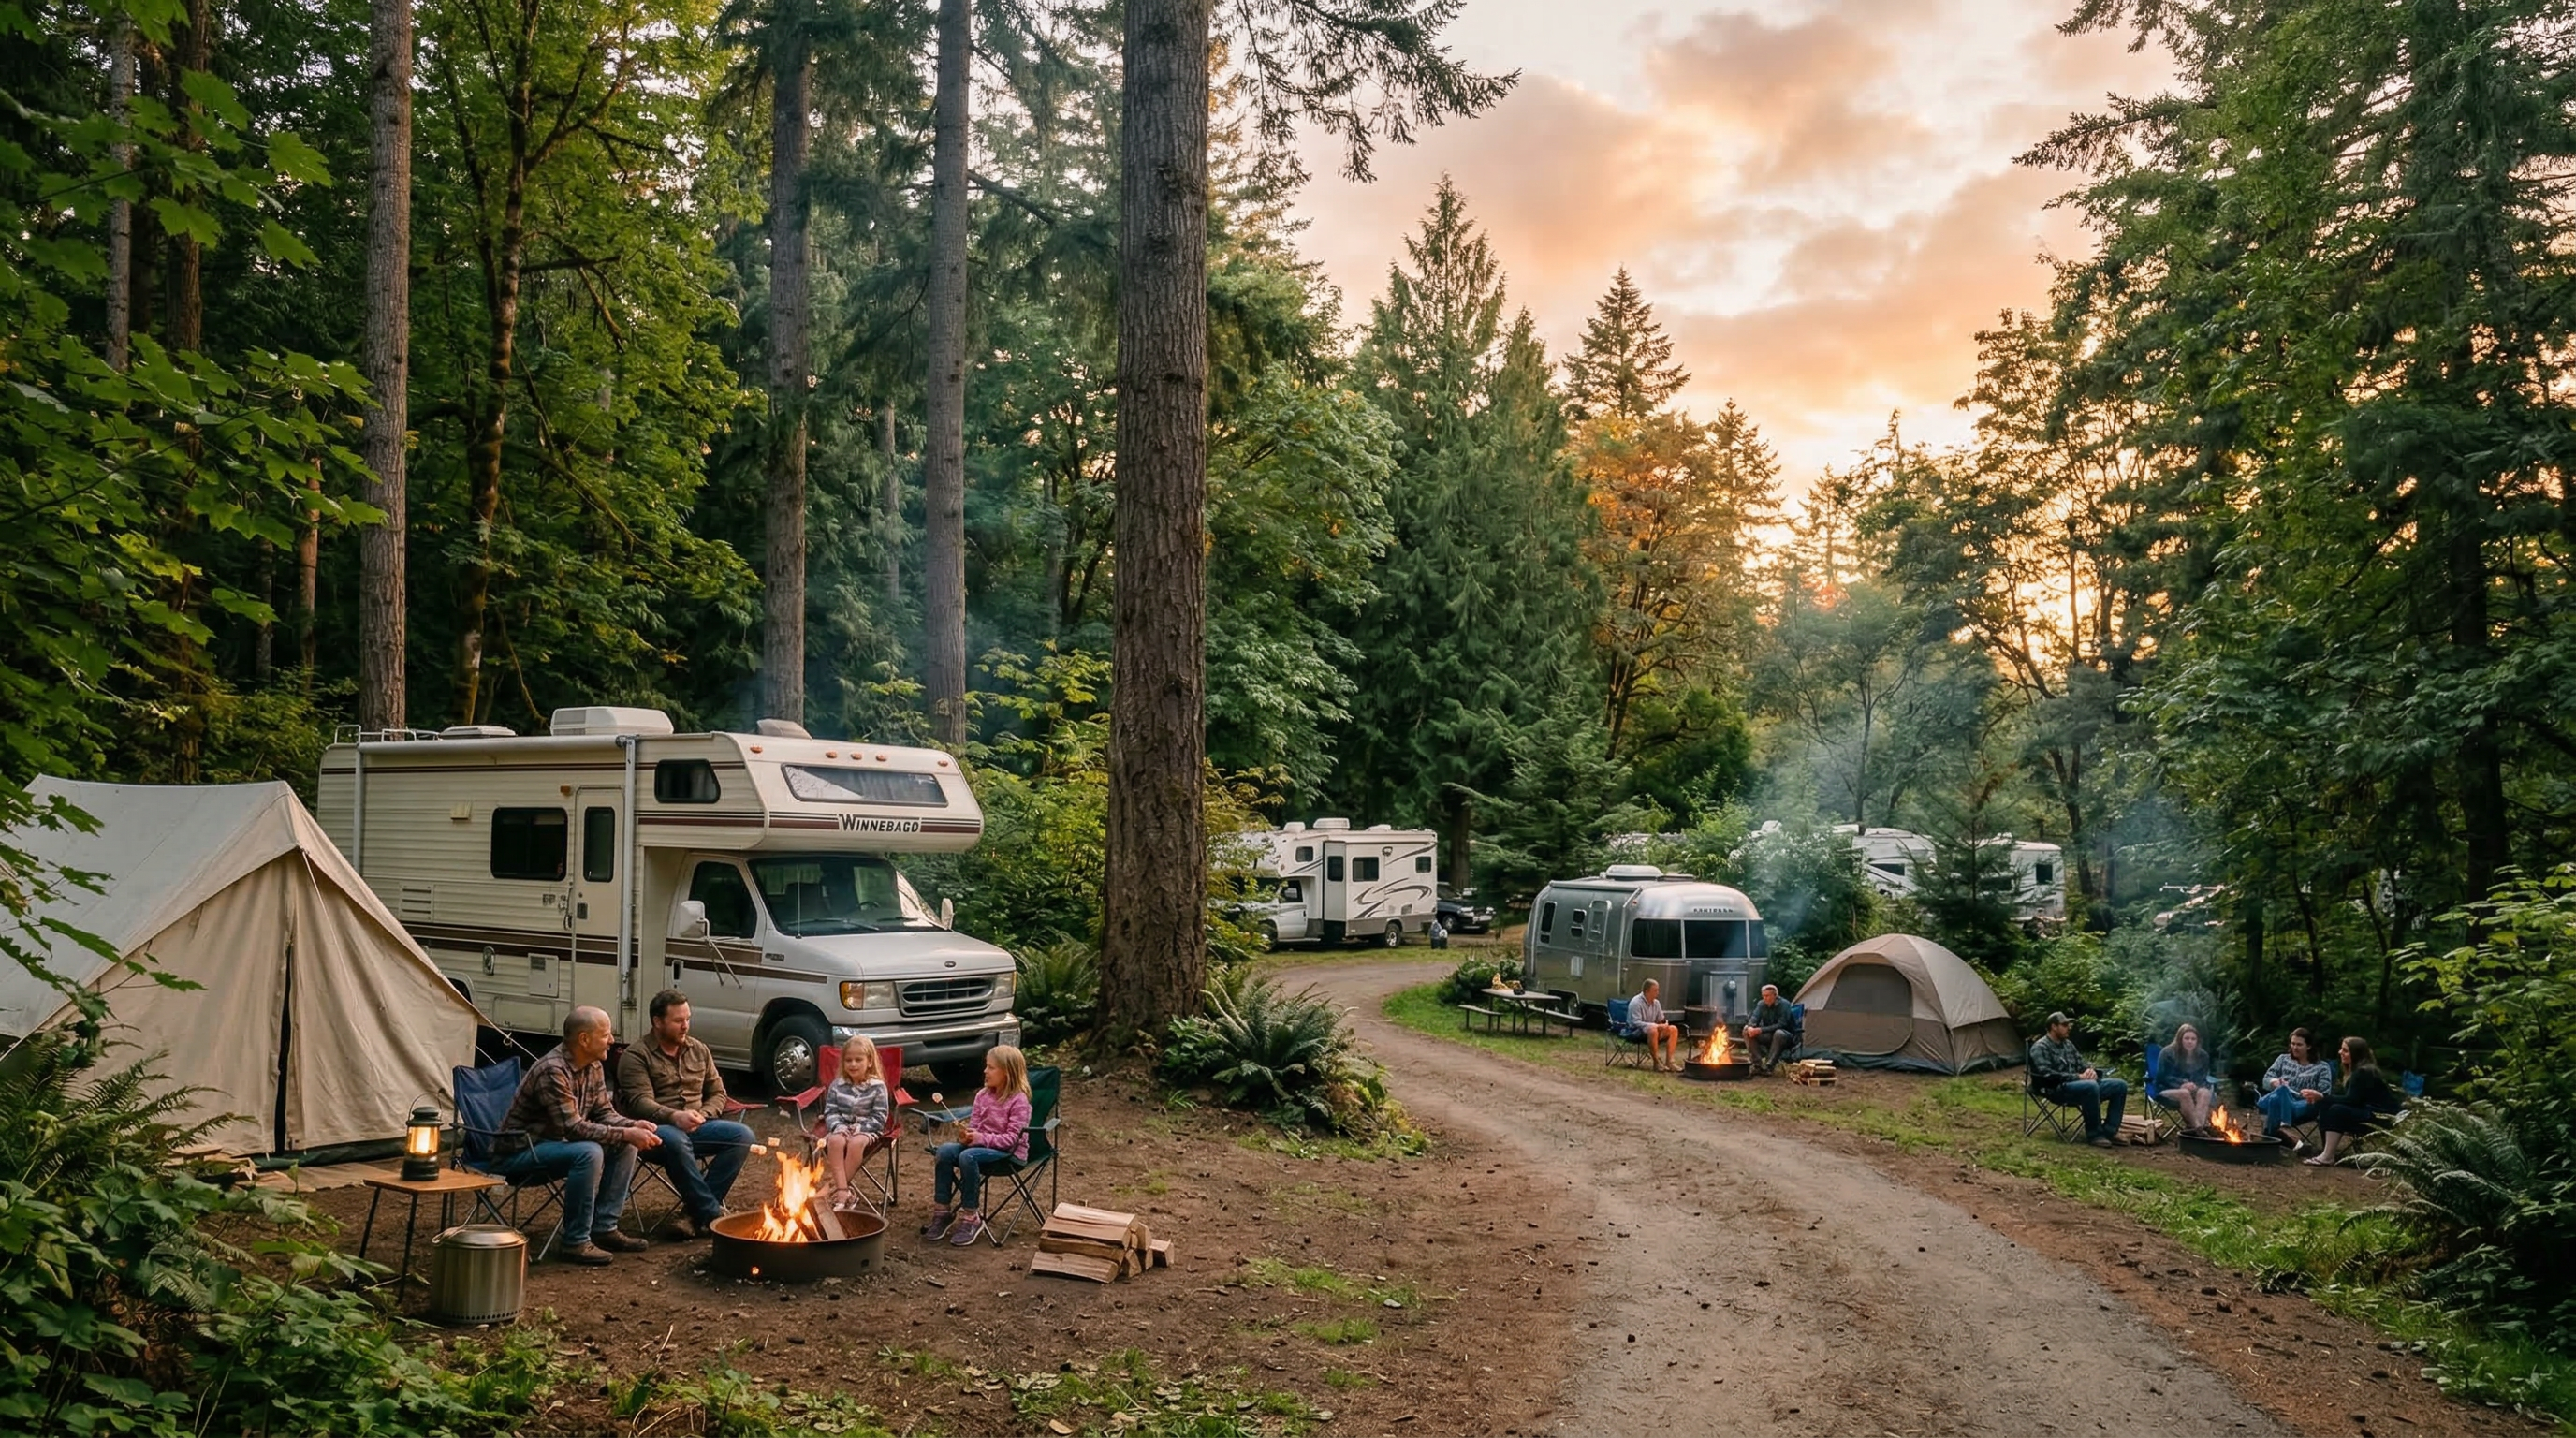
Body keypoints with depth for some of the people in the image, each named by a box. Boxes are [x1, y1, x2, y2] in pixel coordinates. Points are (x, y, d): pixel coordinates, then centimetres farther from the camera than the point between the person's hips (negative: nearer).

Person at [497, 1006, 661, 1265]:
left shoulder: (594, 1067, 1)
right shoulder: (552, 1070, -27)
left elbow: (604, 1113, 6)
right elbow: (572, 1127, -31)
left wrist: (633, 1126, -15)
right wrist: (625, 1134, -30)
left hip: (554, 1142, 9)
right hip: (519, 1151, -9)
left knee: (626, 1147, -3)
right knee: (589, 1152, -32)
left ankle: (603, 1228, 3)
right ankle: (575, 1242, -22)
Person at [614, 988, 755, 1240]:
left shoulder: (700, 1051, 15)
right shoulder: (636, 1056, -2)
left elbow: (717, 1093, 17)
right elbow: (640, 1102, -13)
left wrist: (702, 1115, -5)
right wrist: (674, 1117, -31)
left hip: (696, 1127, 5)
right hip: (657, 1128, -5)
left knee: (743, 1135, -22)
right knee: (675, 1140, -40)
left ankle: (696, 1211, -23)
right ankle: (713, 1213, -32)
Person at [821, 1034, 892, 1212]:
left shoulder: (877, 1087, -1)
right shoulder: (837, 1085, 8)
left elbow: (879, 1117, -4)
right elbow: (830, 1111, 6)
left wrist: (859, 1128, -16)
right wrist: (838, 1127, -14)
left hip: (867, 1130, -2)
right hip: (841, 1128, 2)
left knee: (856, 1142, -37)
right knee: (835, 1141, -33)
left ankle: (835, 1189, -29)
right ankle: (843, 1192, -39)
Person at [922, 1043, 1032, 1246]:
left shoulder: (1018, 1101, -12)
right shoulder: (983, 1095, 9)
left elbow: (1012, 1137, -16)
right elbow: (974, 1123, 12)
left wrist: (982, 1138, -25)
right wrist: (967, 1134, -12)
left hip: (1010, 1153, -7)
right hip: (981, 1144, 7)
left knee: (968, 1156, -34)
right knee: (944, 1151, -19)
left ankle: (970, 1219, -24)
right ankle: (942, 1211, -14)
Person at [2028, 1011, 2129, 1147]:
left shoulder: (2068, 1044, 20)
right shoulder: (2040, 1048, -7)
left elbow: (2081, 1064, 23)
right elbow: (2047, 1075, -18)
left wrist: (2090, 1070, -4)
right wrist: (2077, 1077, -20)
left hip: (2077, 1085, 9)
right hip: (2057, 1089, -9)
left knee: (2120, 1086, -4)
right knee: (2091, 1086, -38)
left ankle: (2109, 1131, -5)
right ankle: (2094, 1134, -27)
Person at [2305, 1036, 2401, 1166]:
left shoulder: (2364, 1072, -18)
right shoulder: (2355, 1071, 11)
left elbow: (2351, 1100, -23)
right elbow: (2342, 1094, 12)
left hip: (2383, 1116, -10)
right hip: (2369, 1112, 10)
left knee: (2337, 1110, -25)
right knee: (2326, 1106, -1)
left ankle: (2328, 1156, -23)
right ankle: (2329, 1151, -7)